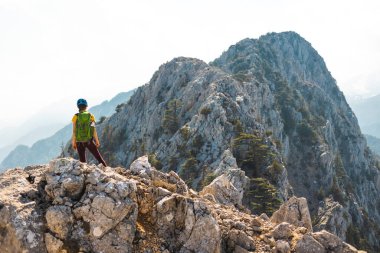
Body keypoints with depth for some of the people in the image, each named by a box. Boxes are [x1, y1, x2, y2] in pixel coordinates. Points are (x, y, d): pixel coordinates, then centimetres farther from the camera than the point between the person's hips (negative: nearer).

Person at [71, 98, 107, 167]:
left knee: (82, 160, 11)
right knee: (99, 157, 9)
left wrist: (73, 142, 3)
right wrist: (97, 141, 4)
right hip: (89, 141, 0)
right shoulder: (91, 116, -3)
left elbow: (74, 131, -5)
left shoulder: (76, 117, -4)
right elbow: (94, 130, -4)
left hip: (79, 142, 0)